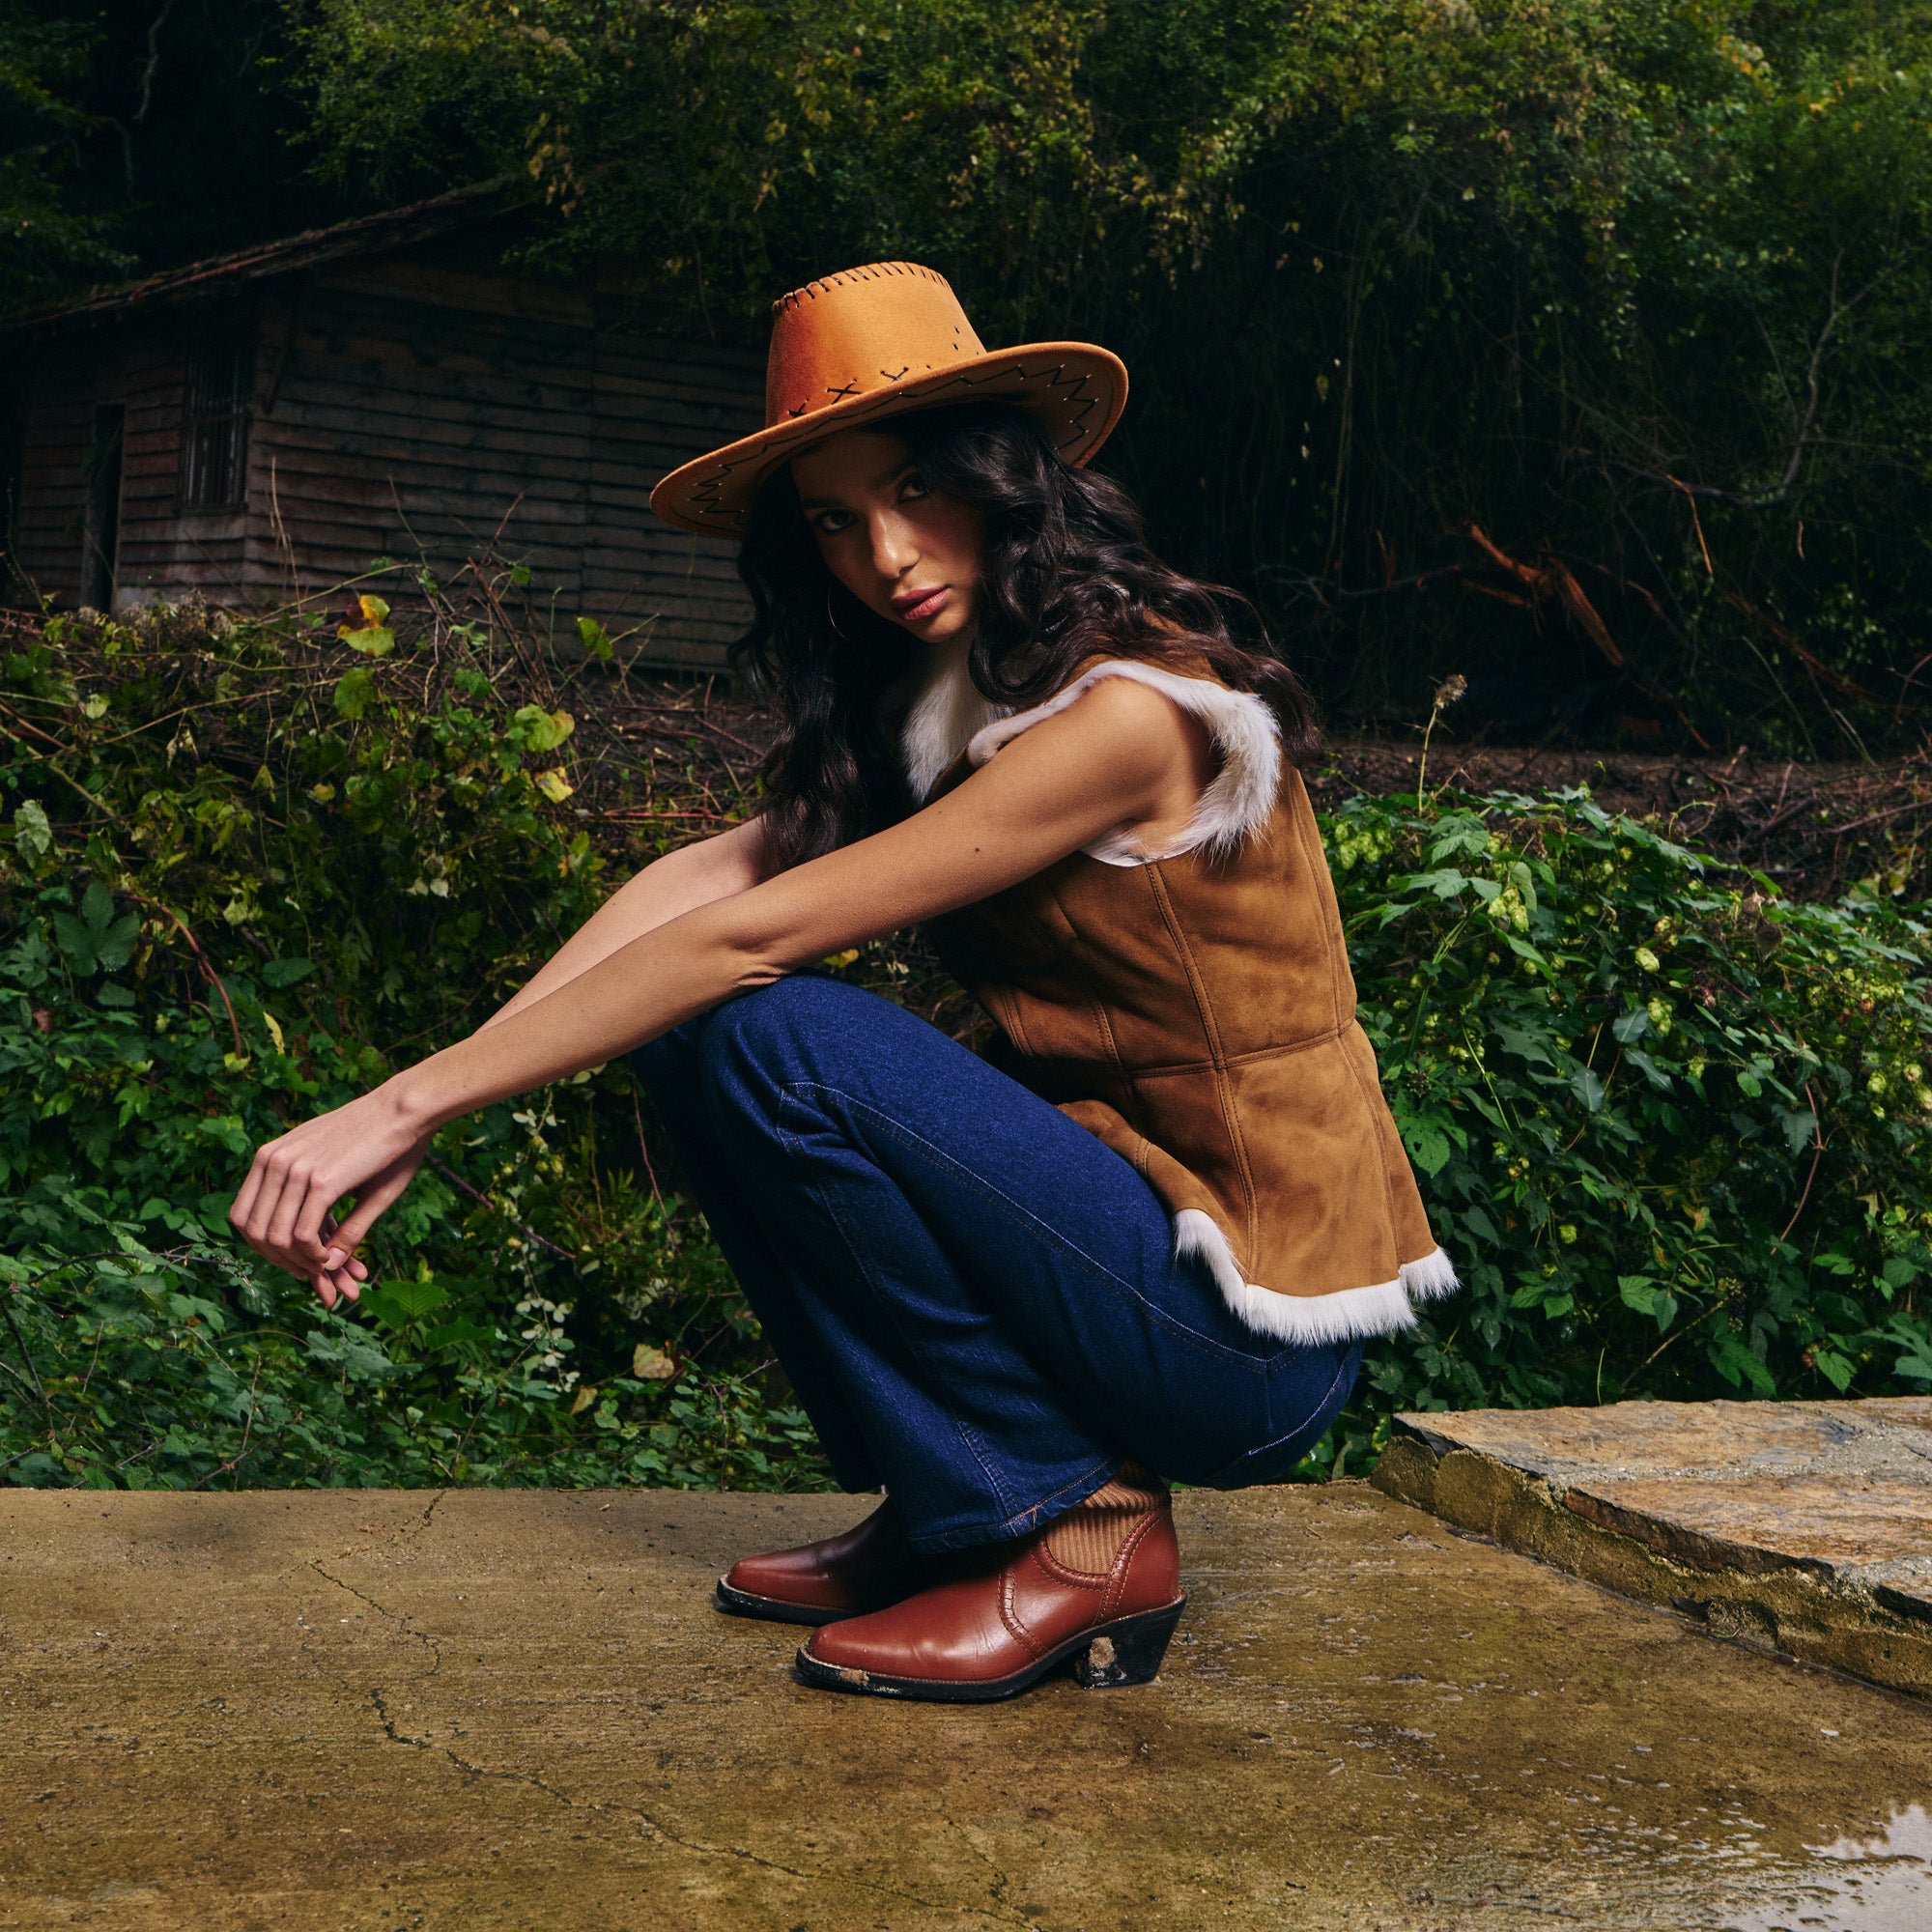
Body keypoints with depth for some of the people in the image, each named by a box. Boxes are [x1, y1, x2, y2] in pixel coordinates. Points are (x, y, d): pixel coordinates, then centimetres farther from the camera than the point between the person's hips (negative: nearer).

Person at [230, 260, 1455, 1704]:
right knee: (690, 1031, -1)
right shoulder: (946, 702, 9)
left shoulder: (1134, 711, -19)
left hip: (1254, 1338, -8)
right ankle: (944, 1512, 6)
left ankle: (1079, 1528, -9)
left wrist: (407, 1106, -20)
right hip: (1132, 1207, 8)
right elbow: (710, 874, -6)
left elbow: (754, 936, -23)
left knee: (767, 1037, -22)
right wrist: (411, 1109, -18)